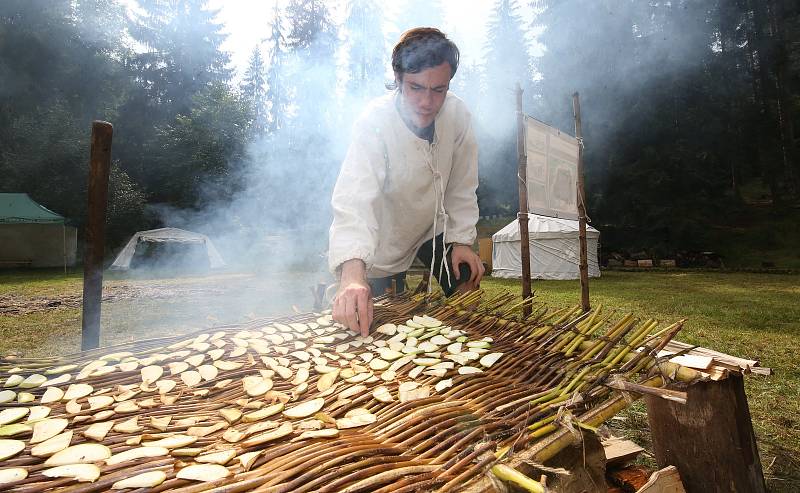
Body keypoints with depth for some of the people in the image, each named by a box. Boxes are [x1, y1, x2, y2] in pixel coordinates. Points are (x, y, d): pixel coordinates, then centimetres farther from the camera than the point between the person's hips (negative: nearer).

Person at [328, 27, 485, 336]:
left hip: (430, 226, 5)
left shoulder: (457, 114, -17)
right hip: (380, 238, -4)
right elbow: (354, 200, -46)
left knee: (467, 288, 8)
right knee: (368, 324, 1)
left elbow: (461, 187, -5)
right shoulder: (375, 122, -32)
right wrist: (352, 274, -59)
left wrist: (462, 240, -8)